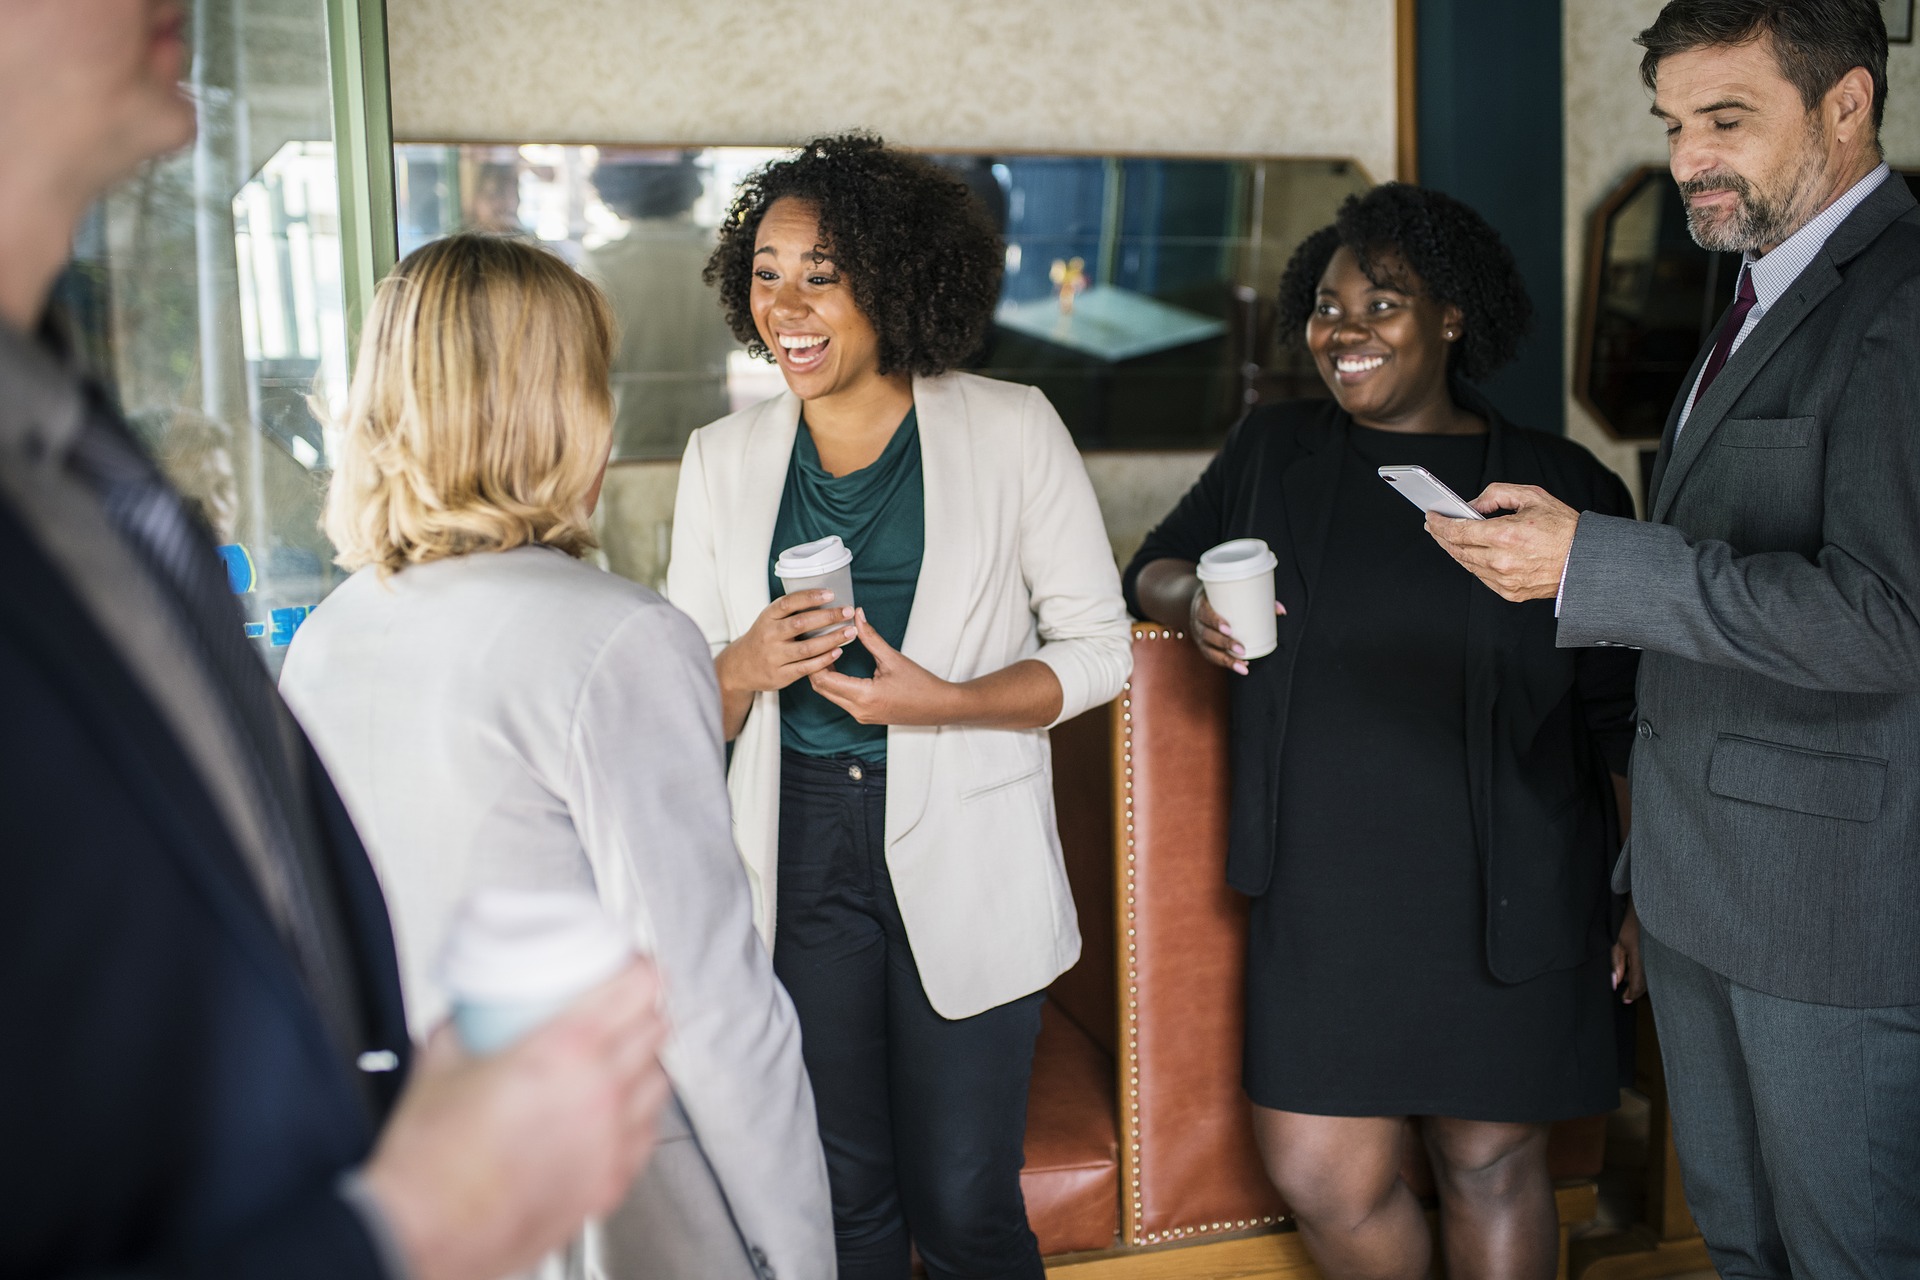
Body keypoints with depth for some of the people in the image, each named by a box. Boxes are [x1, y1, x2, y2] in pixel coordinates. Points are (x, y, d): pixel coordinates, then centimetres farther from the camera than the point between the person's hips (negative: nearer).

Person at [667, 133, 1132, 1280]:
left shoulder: (1011, 430, -3)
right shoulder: (723, 459, 5)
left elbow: (1098, 646, -1)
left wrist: (944, 701, -17)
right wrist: (746, 670, -14)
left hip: (964, 861, -2)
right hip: (798, 858, 3)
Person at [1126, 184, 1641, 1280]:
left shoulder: (1564, 487, 1)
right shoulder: (1273, 451, 8)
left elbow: (1626, 715, 3)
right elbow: (1152, 567, 17)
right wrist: (1190, 597, -7)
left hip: (1504, 899, -1)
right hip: (1327, 892, 2)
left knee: (1494, 1164, 9)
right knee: (1324, 1177, 1)